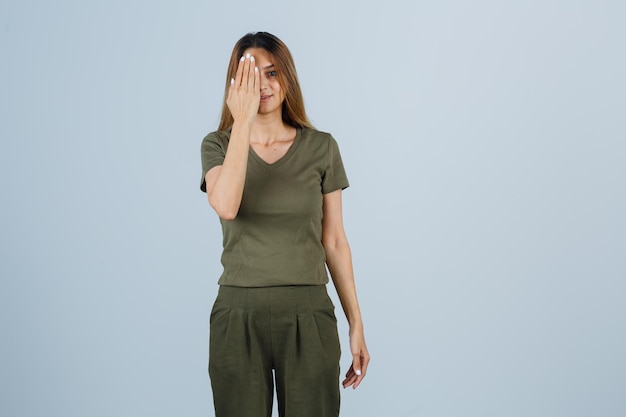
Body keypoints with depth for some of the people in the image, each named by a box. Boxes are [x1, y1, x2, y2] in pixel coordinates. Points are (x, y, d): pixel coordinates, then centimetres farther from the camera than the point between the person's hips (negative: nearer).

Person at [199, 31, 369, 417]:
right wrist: (243, 122, -20)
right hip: (239, 316, 0)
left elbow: (334, 241, 5)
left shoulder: (321, 147, 2)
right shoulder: (218, 145, 1)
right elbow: (226, 207, -21)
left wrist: (356, 325, 4)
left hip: (308, 316, 0)